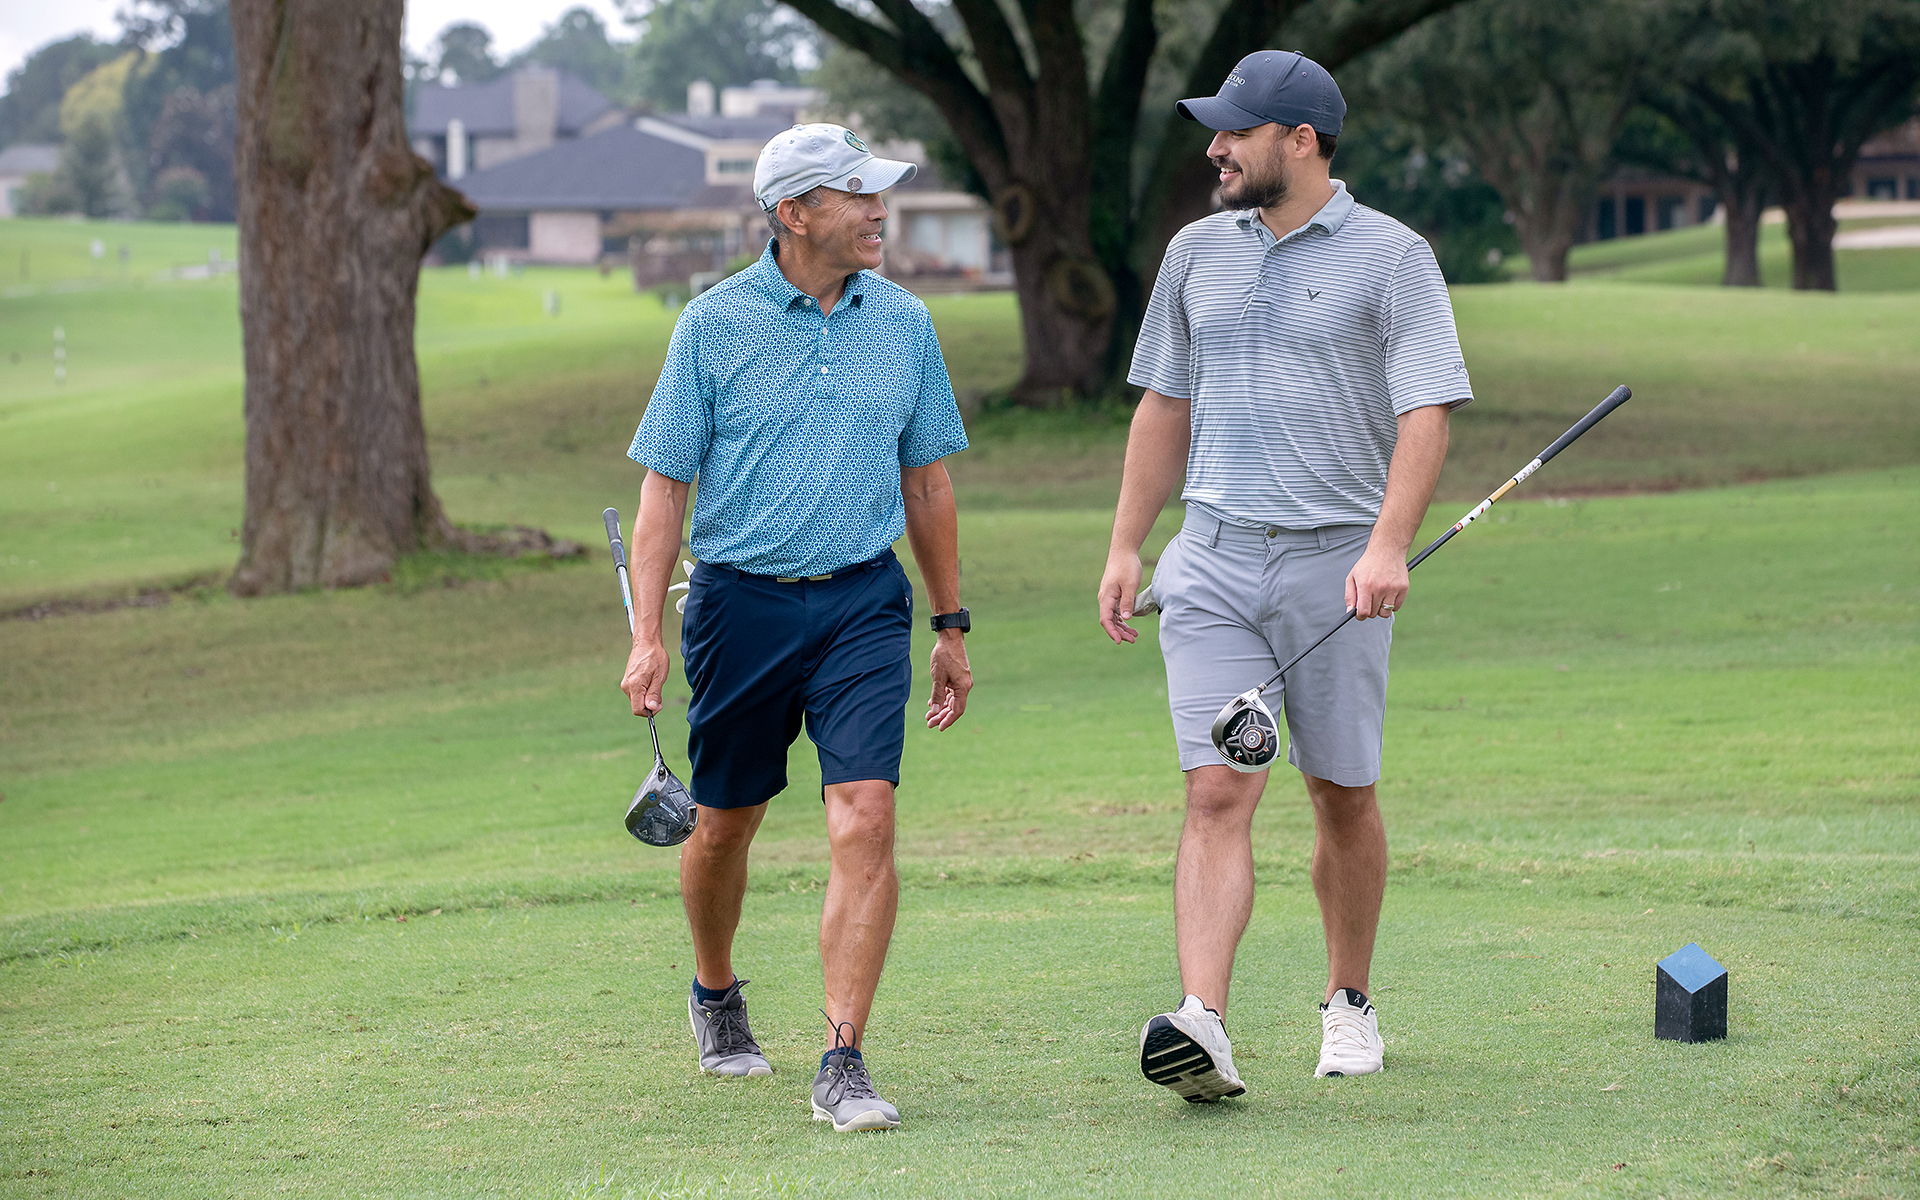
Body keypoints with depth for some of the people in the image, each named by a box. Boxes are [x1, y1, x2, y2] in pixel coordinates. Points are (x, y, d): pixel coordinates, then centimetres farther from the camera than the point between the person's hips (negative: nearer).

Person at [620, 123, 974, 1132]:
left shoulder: (903, 323, 6)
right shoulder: (714, 323, -4)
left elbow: (925, 482, 15)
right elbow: (664, 482, -2)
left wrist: (951, 625, 16)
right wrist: (647, 634, -10)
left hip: (863, 603, 1)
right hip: (741, 598, -1)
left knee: (864, 820, -14)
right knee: (725, 823, 12)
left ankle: (843, 1065, -13)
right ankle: (715, 996, 41)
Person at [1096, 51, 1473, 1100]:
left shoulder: (1390, 257, -4)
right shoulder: (1198, 252, 12)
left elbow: (1425, 414, -11)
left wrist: (1389, 544, -24)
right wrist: (1126, 545, 14)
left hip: (1335, 563, -3)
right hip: (1211, 564, 3)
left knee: (1344, 796, 7)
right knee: (1217, 794, -10)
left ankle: (1349, 1004, 26)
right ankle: (1201, 1028, -22)